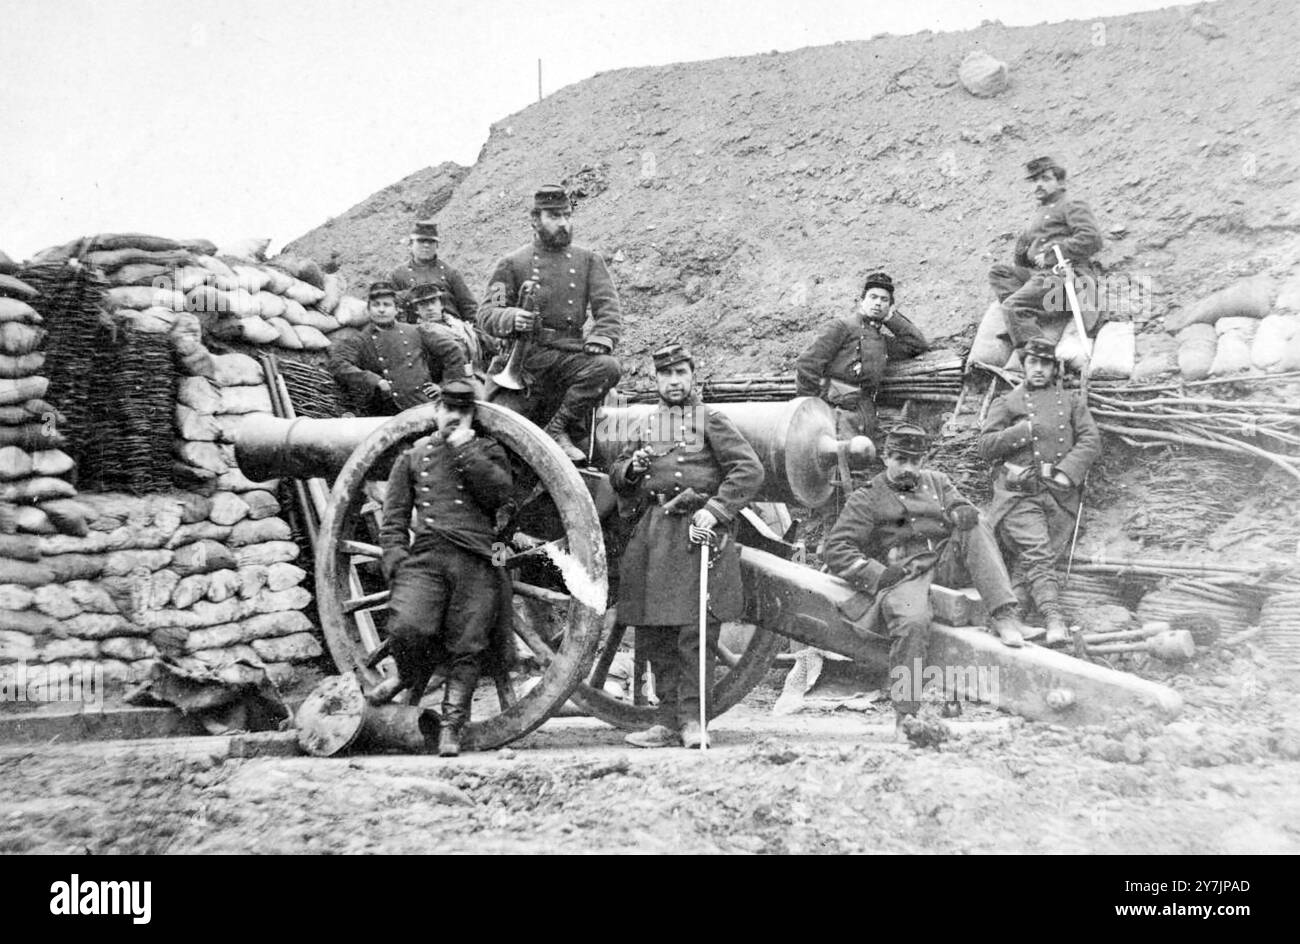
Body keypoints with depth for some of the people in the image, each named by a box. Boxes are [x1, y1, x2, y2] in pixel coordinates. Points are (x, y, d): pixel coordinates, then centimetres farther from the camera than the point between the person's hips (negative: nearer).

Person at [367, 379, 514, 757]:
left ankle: (451, 726, 9)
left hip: (477, 560, 0)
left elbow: (500, 491, -3)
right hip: (426, 556, 0)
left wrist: (465, 450, -3)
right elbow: (393, 516, 15)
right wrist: (395, 560, 1)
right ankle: (411, 674, 9)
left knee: (467, 648, -5)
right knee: (407, 627, -23)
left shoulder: (488, 450, 18)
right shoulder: (413, 455, 20)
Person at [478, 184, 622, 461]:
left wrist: (599, 341, -18)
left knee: (606, 367, -31)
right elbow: (486, 314, 1)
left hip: (568, 354, 1)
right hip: (521, 358, -1)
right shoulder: (512, 264, 8)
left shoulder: (588, 260, 13)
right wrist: (511, 319, -24)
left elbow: (608, 309, 3)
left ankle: (558, 429, -20)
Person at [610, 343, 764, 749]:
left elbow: (750, 471, -6)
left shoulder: (711, 421, 3)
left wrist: (714, 510, -15)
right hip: (652, 533, 5)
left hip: (698, 532, -5)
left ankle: (692, 719, -1)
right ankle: (671, 720, 13)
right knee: (654, 636, 5)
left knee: (695, 633, -7)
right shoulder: (646, 426, 18)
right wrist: (632, 468, 1)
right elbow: (616, 478, 24)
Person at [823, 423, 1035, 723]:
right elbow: (836, 551, 2)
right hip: (902, 574, -4)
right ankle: (906, 714, -27)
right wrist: (878, 575, -12)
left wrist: (964, 514, -15)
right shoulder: (866, 499, 8)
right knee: (912, 622, -34)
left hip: (946, 564, 4)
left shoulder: (937, 482, 23)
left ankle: (1006, 616, -29)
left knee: (975, 529, -21)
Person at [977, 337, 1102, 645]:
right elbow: (986, 447, 7)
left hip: (1060, 493, 2)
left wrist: (1067, 472, -9)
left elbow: (1091, 441, 8)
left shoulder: (1071, 401, 20)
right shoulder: (1006, 403, 16)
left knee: (1043, 556, -4)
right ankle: (1054, 619, -30)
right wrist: (1025, 430, -7)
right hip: (1020, 492, -2)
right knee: (1036, 554, -19)